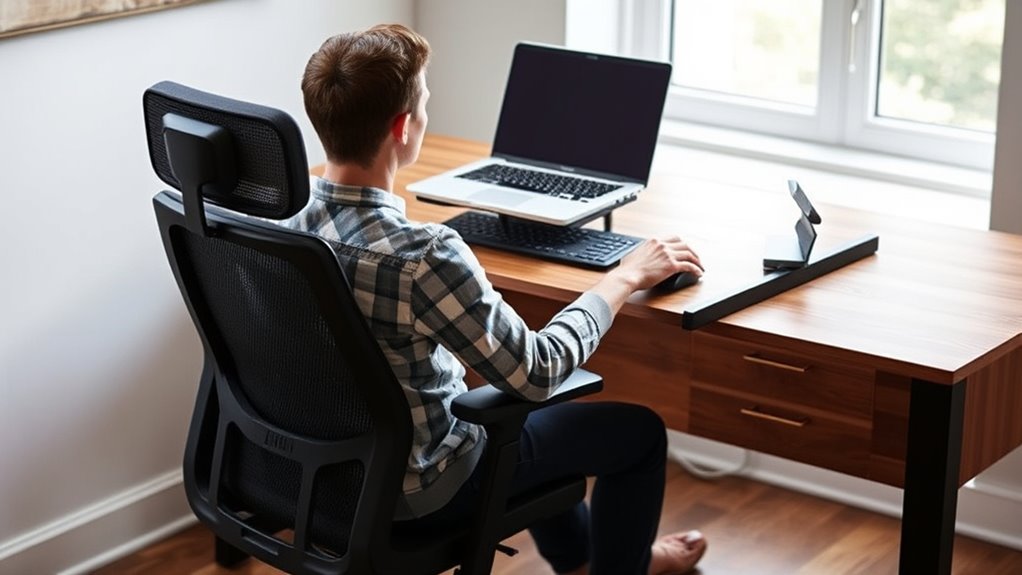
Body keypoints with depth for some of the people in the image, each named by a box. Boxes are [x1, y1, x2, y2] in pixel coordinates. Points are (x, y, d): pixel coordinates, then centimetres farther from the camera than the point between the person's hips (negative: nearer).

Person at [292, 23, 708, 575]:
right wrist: (625, 277, -11)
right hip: (413, 487, -7)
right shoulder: (422, 258, -36)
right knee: (639, 430, 11)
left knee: (524, 404, 34)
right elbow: (537, 373, -25)